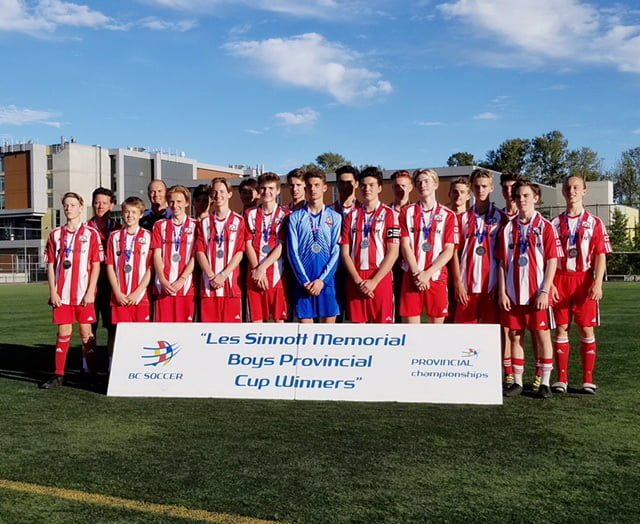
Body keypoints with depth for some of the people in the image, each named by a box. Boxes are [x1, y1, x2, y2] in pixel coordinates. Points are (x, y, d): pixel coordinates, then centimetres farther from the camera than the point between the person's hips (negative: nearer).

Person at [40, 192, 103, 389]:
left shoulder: (91, 234, 1)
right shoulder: (56, 234, 9)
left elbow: (96, 265, -2)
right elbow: (51, 265, 8)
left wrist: (90, 291, -8)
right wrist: (52, 291, 0)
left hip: (84, 293, -2)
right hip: (61, 293, 2)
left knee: (86, 332, 3)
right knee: (63, 333, 5)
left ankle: (92, 373, 11)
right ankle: (58, 375, 11)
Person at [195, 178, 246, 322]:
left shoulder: (238, 221, 6)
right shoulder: (204, 223, 14)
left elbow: (240, 252, -2)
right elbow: (200, 252, 5)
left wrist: (223, 275, -13)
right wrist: (211, 276, -10)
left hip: (231, 283, -2)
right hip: (209, 284, 2)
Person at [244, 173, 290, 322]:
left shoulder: (284, 215, 4)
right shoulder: (250, 215, 12)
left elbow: (281, 247, -4)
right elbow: (248, 245, 4)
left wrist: (262, 268, -11)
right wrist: (257, 270, -8)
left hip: (277, 275, -2)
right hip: (255, 276, 2)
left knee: (280, 319, 0)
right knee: (256, 320, 3)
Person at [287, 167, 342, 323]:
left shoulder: (335, 217, 6)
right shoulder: (295, 217, 6)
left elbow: (336, 252, 0)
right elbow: (292, 252, 1)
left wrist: (322, 279, -9)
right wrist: (304, 281, -8)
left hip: (327, 280, 0)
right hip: (303, 282, 0)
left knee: (329, 321, 2)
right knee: (305, 322, 2)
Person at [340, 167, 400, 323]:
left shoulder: (389, 214, 1)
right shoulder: (352, 216, 11)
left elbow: (393, 252, -6)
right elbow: (345, 253, 6)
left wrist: (374, 281, -12)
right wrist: (358, 280, -7)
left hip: (381, 279, -3)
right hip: (356, 281, 3)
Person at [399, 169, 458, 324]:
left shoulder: (448, 215, 5)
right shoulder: (407, 212, 8)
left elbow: (449, 250, -2)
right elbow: (405, 245, 0)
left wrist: (428, 274, -12)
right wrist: (417, 273, -11)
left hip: (437, 277, 0)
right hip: (412, 278, 0)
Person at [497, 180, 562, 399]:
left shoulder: (545, 226, -1)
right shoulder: (509, 227, 8)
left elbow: (552, 261, -5)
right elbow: (503, 262, 7)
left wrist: (545, 291, -12)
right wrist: (502, 291, -1)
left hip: (537, 293, -3)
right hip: (513, 292, 3)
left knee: (542, 334, 2)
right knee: (515, 335, 7)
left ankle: (545, 383, 12)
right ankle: (517, 382, 17)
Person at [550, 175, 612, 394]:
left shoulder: (594, 223, 4)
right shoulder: (555, 224, 8)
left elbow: (600, 256, 0)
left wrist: (597, 284, -11)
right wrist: (549, 283, -4)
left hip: (585, 280, -1)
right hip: (560, 280, 1)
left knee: (587, 329, 0)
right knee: (561, 329, 2)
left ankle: (588, 380, 7)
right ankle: (561, 379, 8)